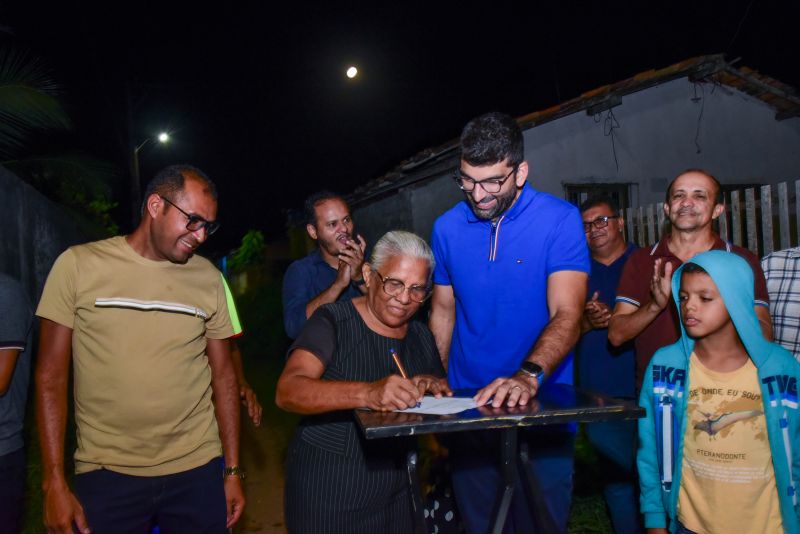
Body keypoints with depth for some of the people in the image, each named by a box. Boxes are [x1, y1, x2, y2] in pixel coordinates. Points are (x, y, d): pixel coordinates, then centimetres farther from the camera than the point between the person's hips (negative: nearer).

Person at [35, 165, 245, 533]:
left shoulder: (209, 279, 1)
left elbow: (222, 376, 6)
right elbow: (51, 377, -2)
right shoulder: (79, 265, -4)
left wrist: (232, 470, 7)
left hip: (197, 470, 2)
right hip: (106, 474, -2)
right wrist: (54, 482, -5)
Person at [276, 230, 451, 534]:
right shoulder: (333, 321, -13)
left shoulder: (421, 336, 6)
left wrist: (432, 385, -14)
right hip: (328, 494, -5)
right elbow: (287, 392, -26)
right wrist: (367, 393, -42)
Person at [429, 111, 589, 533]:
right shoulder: (447, 228, 2)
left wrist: (528, 376, -36)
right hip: (468, 405, 4)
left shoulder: (559, 220, -10)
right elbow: (443, 312, 9)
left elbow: (567, 314, -19)